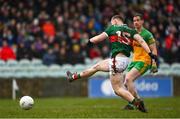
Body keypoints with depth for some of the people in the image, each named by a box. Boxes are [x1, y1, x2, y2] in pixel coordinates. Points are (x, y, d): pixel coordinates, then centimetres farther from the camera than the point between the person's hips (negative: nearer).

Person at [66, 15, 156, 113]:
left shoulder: (112, 28, 2)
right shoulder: (130, 31, 11)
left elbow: (98, 38, 4)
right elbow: (141, 41, -4)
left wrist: (89, 41, 24)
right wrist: (150, 53, -9)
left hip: (117, 59, -7)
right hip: (125, 60, 7)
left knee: (118, 89, -2)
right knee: (97, 66, 26)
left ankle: (137, 103, -16)